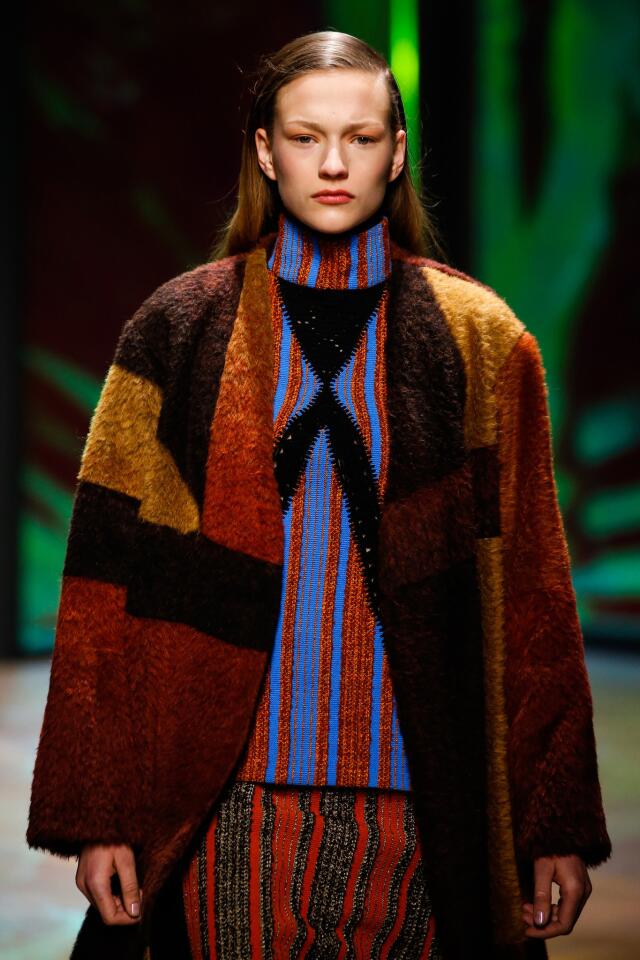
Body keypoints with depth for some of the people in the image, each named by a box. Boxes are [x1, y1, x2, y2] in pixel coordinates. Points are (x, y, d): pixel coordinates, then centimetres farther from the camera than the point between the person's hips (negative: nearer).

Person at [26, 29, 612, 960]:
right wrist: (97, 814, -6)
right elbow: (109, 586, 1)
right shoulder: (178, 332, 3)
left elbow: (532, 592, 2)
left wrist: (558, 827, -2)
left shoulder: (480, 340, 3)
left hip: (411, 801, 0)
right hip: (229, 807, 0)